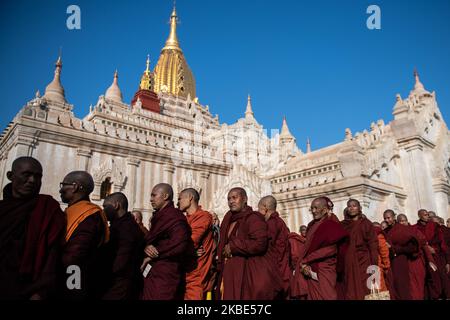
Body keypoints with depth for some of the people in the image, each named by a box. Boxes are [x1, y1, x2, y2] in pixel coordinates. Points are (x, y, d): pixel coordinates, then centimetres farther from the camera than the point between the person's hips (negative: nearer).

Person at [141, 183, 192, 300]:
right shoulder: (159, 216, 17)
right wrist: (146, 247, -7)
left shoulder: (174, 216, -15)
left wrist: (154, 254, -15)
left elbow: (179, 243, -28)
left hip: (165, 277, -9)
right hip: (155, 274, 9)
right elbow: (149, 240, 16)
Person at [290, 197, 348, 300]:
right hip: (309, 270, 6)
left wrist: (305, 262, -11)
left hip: (323, 272, -6)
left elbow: (328, 250, -13)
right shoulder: (311, 225, 14)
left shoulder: (332, 226, -6)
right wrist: (305, 264, -4)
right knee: (311, 295, 4)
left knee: (323, 296, -6)